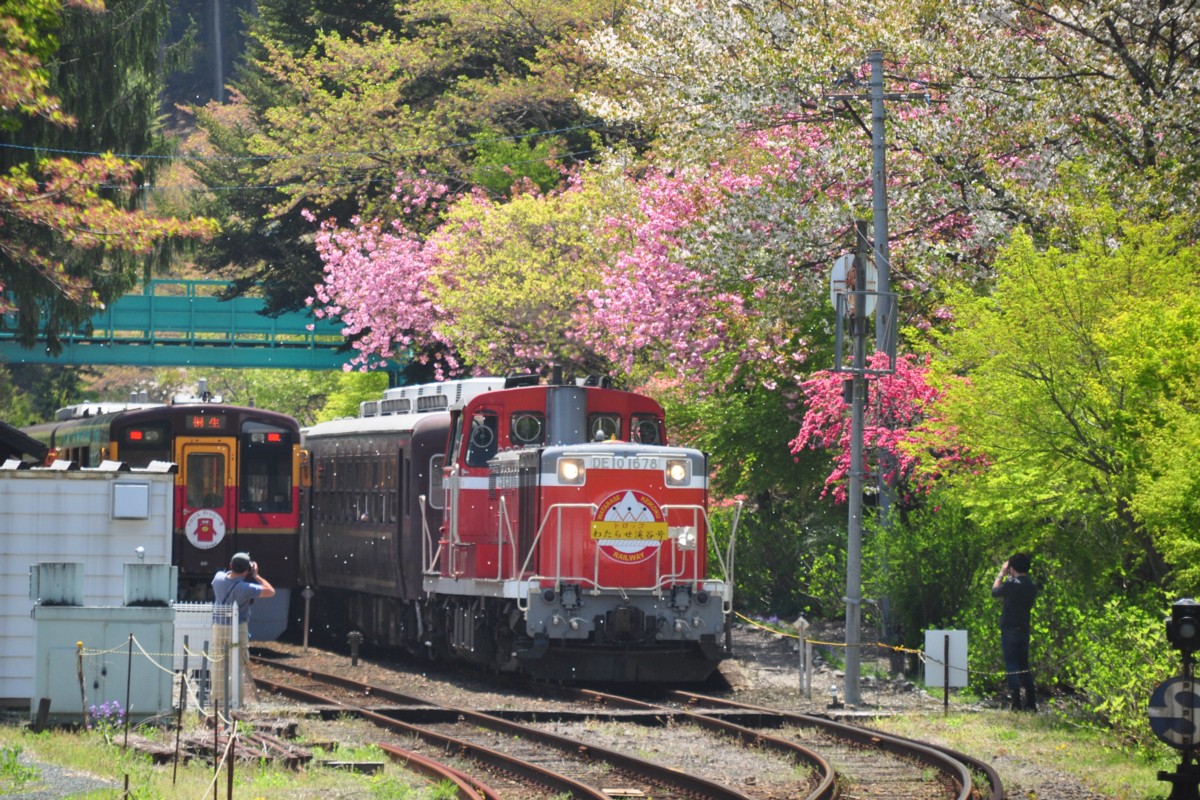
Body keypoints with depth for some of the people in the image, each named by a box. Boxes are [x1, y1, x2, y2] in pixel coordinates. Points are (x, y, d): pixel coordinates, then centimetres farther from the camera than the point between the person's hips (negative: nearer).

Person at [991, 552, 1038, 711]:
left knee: (1012, 666, -3)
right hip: (1024, 630, 6)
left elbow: (995, 591, 1)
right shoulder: (1032, 586, 5)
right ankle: (1031, 703, 12)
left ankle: (1016, 703, -8)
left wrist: (1001, 574, 13)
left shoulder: (1011, 584, -15)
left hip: (1009, 630, -6)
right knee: (1024, 666, 13)